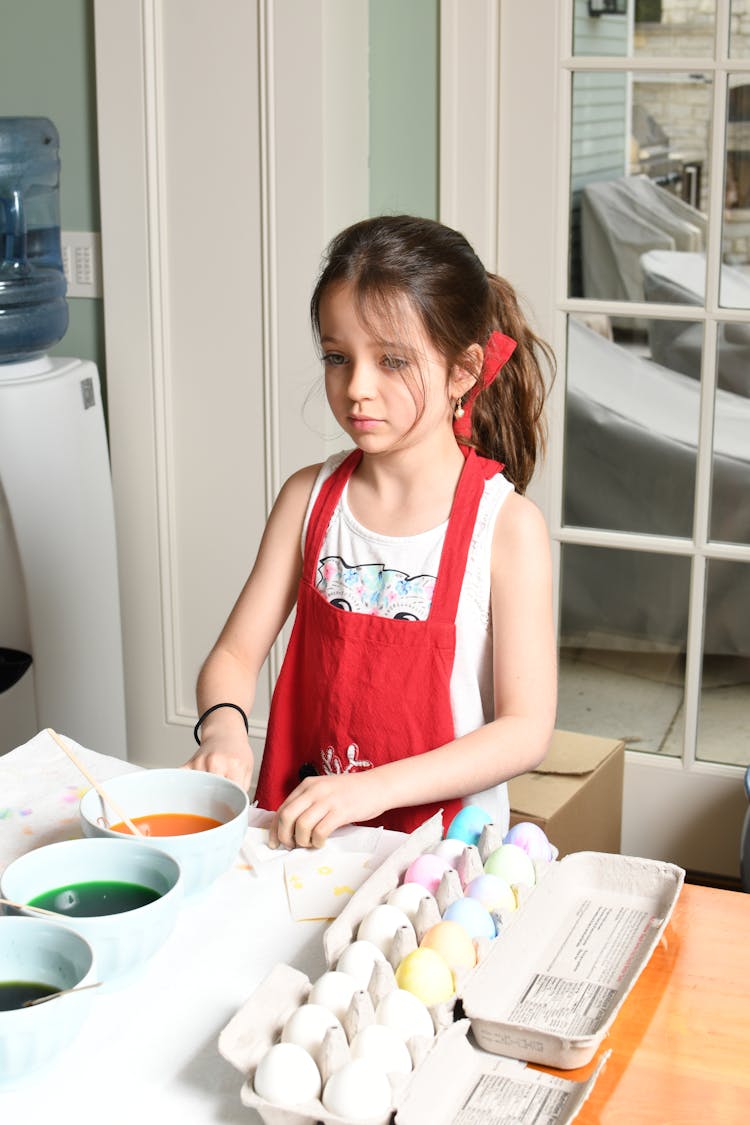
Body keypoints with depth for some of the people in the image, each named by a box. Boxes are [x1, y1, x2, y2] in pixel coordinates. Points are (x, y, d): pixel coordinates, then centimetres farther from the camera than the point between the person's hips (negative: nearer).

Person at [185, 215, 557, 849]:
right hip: (303, 831, 3)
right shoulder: (310, 498, 5)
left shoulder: (506, 524, -8)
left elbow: (527, 730, -10)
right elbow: (236, 653, 8)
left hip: (445, 839, -3)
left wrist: (375, 788, -21)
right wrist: (223, 728, -15)